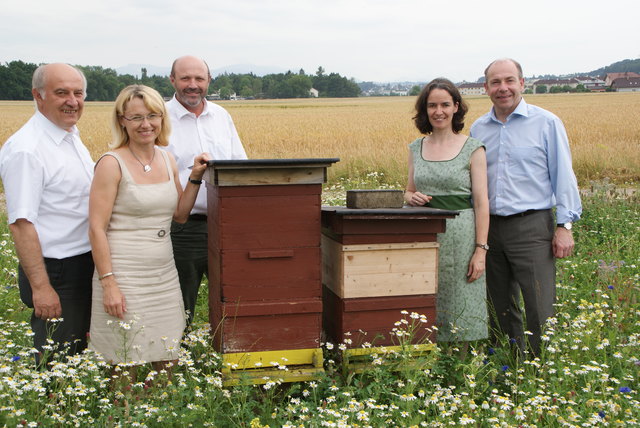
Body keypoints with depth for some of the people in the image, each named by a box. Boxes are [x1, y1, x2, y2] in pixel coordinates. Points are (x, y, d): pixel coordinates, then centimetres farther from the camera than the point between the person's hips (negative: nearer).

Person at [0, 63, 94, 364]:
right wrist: (40, 287, -24)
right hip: (55, 272, -9)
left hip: (84, 266, 9)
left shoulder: (72, 137, 10)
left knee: (79, 352, 19)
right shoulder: (25, 149, -19)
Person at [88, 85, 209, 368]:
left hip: (164, 275, 6)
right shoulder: (112, 164, -10)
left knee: (168, 363, 12)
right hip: (124, 278, -6)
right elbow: (97, 228, -13)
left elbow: (180, 215, 15)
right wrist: (108, 283, -17)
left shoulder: (167, 160, 8)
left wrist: (195, 177, 2)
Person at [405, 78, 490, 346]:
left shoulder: (473, 149, -2)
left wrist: (481, 249, -11)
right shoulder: (416, 148, 10)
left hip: (461, 235, -3)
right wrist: (411, 197, -6)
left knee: (458, 309, 2)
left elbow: (481, 202, -5)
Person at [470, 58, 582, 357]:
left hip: (532, 227, -4)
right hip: (489, 228, 5)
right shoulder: (478, 129, 11)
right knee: (501, 308, 13)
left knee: (540, 310, -6)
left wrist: (565, 225, -9)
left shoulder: (547, 123, -1)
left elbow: (563, 176, -2)